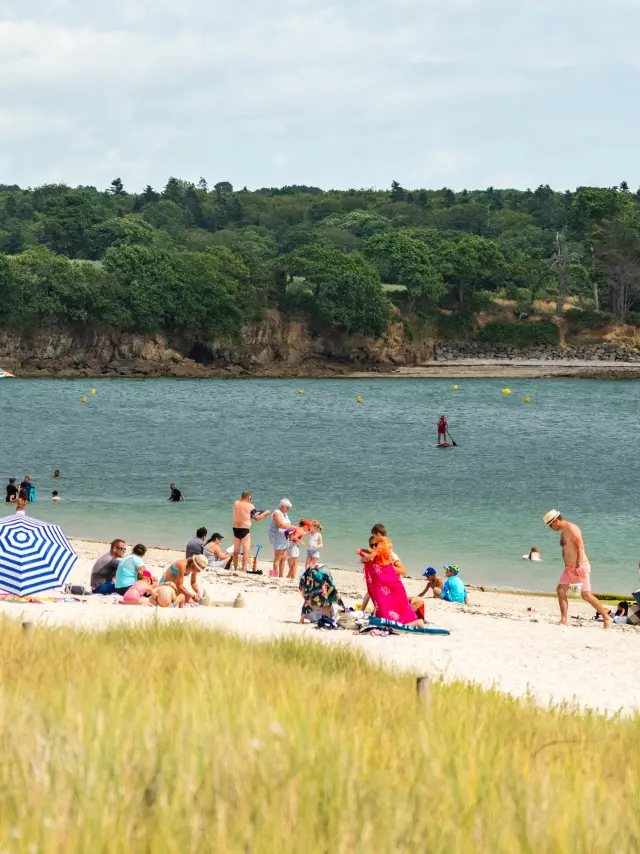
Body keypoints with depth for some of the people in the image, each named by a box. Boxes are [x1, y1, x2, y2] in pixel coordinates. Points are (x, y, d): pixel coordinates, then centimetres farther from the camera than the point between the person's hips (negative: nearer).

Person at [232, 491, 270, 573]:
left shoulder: (236, 503, 0)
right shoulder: (250, 506, -11)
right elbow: (256, 518, -7)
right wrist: (265, 513, 6)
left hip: (235, 528, 5)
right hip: (245, 529, -5)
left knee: (236, 551, 15)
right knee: (246, 551, -5)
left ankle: (235, 569, 25)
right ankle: (244, 570, -14)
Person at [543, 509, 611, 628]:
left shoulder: (572, 529, -12)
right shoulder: (563, 532, 17)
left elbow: (580, 547, -20)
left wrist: (578, 565, -26)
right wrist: (567, 566, 17)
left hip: (581, 566, -9)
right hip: (569, 568, 9)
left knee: (586, 595, -12)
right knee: (560, 590, -3)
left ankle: (606, 617, -2)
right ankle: (563, 620, -3)